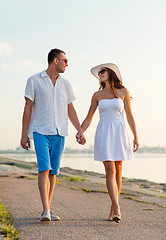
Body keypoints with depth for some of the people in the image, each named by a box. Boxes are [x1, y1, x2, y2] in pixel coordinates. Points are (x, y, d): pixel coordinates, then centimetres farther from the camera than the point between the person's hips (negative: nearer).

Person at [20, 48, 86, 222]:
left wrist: (80, 131, 8)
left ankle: (47, 211, 14)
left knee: (53, 172, 5)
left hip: (59, 134, 4)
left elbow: (70, 110, 16)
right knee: (44, 169, -16)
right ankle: (46, 211, -19)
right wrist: (24, 134, -3)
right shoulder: (34, 81, 1)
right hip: (41, 132, -4)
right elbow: (28, 108, 1)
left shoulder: (65, 84, 13)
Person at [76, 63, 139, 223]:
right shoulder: (97, 95, 8)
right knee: (110, 171, -11)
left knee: (118, 171, 4)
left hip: (120, 133, 0)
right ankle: (117, 209, -15)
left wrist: (136, 136, 5)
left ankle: (113, 208, 15)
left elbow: (129, 116, 9)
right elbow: (89, 118, 11)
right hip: (104, 134, 0)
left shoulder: (123, 92, 6)